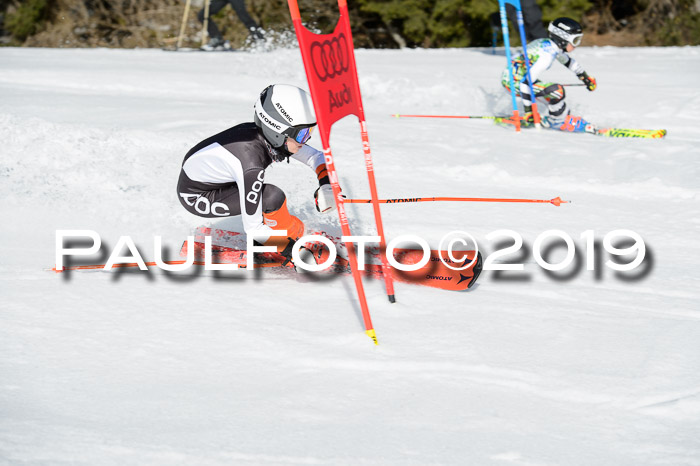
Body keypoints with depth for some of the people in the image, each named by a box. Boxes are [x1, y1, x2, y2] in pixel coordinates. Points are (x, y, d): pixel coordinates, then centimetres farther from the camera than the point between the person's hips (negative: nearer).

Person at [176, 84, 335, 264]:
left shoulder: (270, 137, -14)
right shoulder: (251, 165, -35)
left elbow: (316, 156, 1)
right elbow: (252, 228, -28)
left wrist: (326, 186, -15)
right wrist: (290, 249, -22)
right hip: (194, 197, -9)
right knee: (273, 197, -21)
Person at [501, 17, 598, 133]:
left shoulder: (549, 44, 2)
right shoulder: (547, 56, -26)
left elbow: (567, 60, 24)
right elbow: (525, 83, -29)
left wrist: (585, 77, 32)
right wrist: (528, 111, -25)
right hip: (513, 83, -10)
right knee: (557, 91, -17)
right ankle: (558, 121, 2)